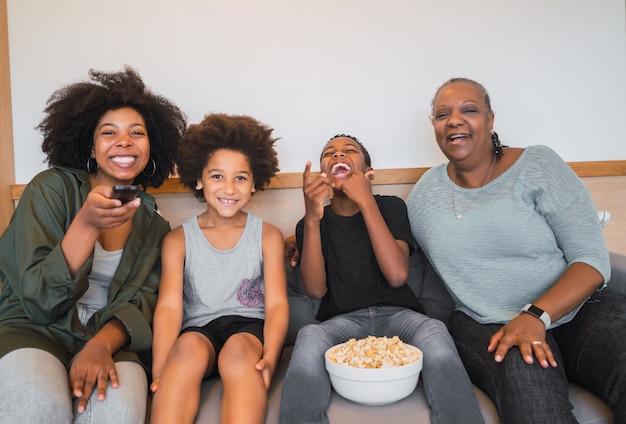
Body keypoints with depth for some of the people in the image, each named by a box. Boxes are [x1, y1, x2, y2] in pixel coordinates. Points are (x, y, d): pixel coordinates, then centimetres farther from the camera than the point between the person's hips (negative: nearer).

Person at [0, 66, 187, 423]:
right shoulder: (51, 188, -3)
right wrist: (86, 224, -25)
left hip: (108, 340, 2)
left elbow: (143, 300, -1)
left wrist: (102, 345, -23)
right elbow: (38, 298, -9)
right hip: (32, 330, -1)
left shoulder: (152, 223, 8)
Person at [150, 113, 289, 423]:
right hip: (199, 329, 1)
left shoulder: (268, 236, 6)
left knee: (238, 351, -34)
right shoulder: (178, 240, 5)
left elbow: (276, 303, -3)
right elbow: (169, 307, -7)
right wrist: (159, 373, -23)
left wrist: (270, 356, -23)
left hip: (250, 327, 0)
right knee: (188, 346, -33)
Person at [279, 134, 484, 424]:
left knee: (434, 333, -34)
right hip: (342, 321, 0)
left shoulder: (391, 207, 7)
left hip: (396, 315, 1)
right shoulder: (311, 224, 9)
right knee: (309, 336, -35)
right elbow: (316, 290, -8)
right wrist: (312, 219, -20)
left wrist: (366, 202, -13)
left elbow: (397, 275, -11)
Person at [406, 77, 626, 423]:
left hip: (578, 308, 1)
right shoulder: (424, 193, 6)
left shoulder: (537, 165, -2)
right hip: (484, 326, 0)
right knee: (526, 384, -34)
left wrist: (536, 316, -21)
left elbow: (592, 259, -7)